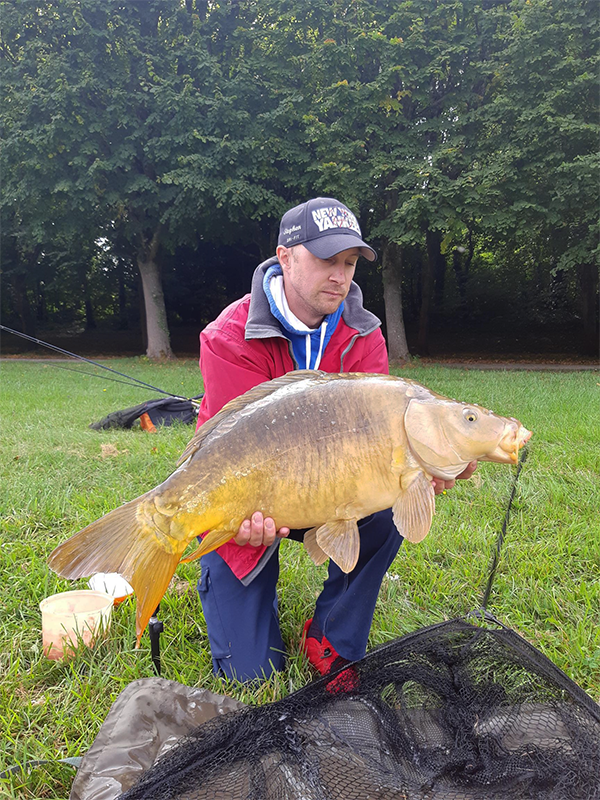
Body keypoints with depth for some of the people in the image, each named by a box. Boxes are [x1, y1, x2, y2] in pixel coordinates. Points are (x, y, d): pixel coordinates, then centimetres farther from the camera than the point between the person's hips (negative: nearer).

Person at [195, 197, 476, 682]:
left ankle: (333, 642, -6)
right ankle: (256, 583, 31)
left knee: (389, 504, -31)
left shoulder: (363, 336, -6)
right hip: (248, 502, -3)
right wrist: (255, 514, -47)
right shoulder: (232, 339, -19)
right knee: (252, 673, -5)